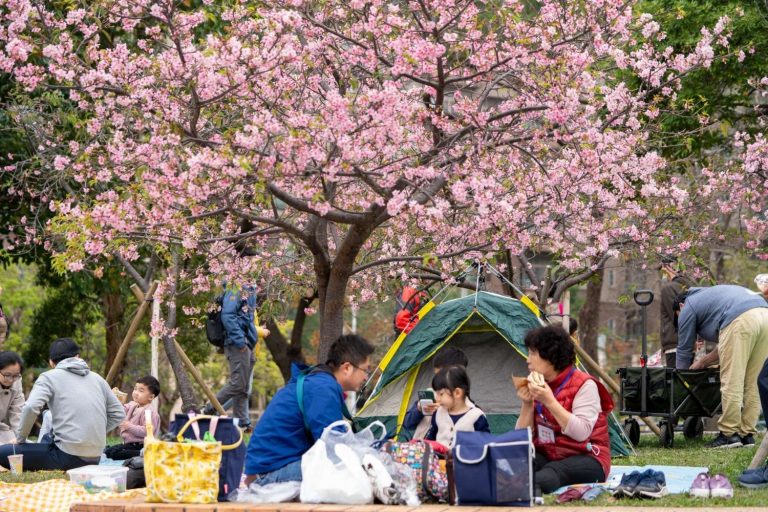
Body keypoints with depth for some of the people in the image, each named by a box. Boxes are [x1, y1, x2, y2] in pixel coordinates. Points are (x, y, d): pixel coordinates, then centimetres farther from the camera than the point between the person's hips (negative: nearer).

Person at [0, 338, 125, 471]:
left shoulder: (49, 377, 3)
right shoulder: (97, 378, 17)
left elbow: (31, 408, -13)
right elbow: (119, 414, 17)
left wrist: (20, 438, 1)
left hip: (68, 457, -6)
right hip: (95, 459, 6)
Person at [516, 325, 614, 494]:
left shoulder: (584, 385, -8)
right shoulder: (539, 387, 12)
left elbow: (581, 433, -21)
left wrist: (550, 401, -24)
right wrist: (527, 405, -7)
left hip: (586, 460, -5)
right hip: (546, 457, 5)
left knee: (549, 474, -39)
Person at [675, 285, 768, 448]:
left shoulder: (688, 308, 19)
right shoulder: (707, 295, 41)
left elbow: (684, 349, 22)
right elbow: (727, 345, 39)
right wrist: (704, 361, 42)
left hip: (741, 321, -8)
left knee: (731, 381, -4)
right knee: (750, 383, 11)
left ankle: (729, 434, -5)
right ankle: (747, 433, 12)